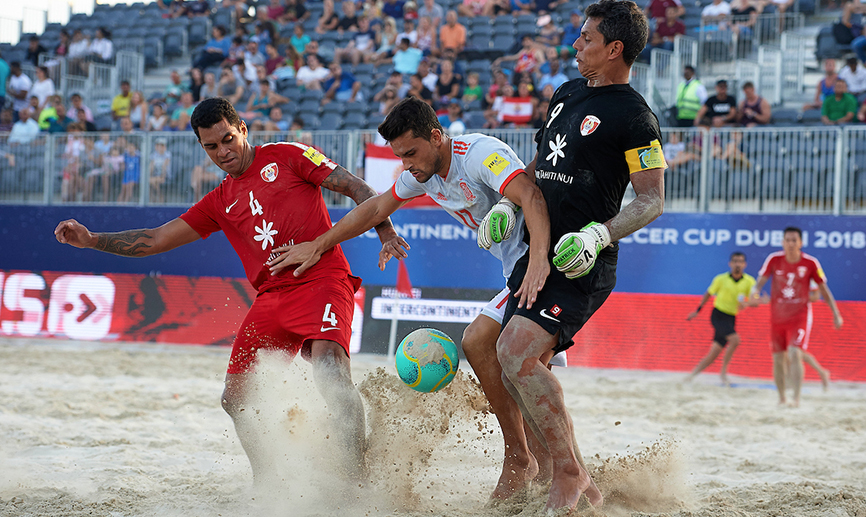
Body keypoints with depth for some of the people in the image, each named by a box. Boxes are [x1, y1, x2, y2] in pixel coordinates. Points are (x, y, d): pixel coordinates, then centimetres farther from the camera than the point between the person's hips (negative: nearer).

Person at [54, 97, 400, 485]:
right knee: (236, 398, 0)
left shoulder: (286, 156, 9)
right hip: (271, 295, 6)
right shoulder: (221, 202, 22)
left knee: (329, 367, -30)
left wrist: (386, 233, -11)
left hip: (322, 278, -6)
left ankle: (357, 479, -34)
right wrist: (91, 240, 11)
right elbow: (157, 239, 21)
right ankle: (268, 486, 13)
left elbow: (356, 189, 5)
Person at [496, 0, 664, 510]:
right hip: (539, 252, 9)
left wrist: (598, 235, -23)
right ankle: (580, 485, 13)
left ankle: (570, 472, -12)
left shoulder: (634, 117, -10)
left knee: (518, 354, -22)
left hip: (580, 266, -9)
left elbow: (652, 201, -10)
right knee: (519, 368, 5)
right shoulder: (568, 94, 16)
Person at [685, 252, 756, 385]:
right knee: (735, 339, -25)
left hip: (731, 318, 3)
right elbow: (708, 294, 10)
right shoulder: (721, 279, -4)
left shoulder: (749, 281, -1)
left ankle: (692, 375, 14)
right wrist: (697, 311, 16)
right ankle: (723, 371, -11)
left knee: (714, 353, 1)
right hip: (718, 315, -3)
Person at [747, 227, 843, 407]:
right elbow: (760, 281, -12)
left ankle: (796, 397, -19)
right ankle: (782, 398, 24)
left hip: (800, 317, -3)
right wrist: (754, 294, -36)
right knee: (778, 359, 8)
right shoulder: (774, 260, -7)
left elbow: (823, 289, 1)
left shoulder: (810, 263, -9)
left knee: (795, 354, -20)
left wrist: (836, 314, 1)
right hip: (777, 317, 3)